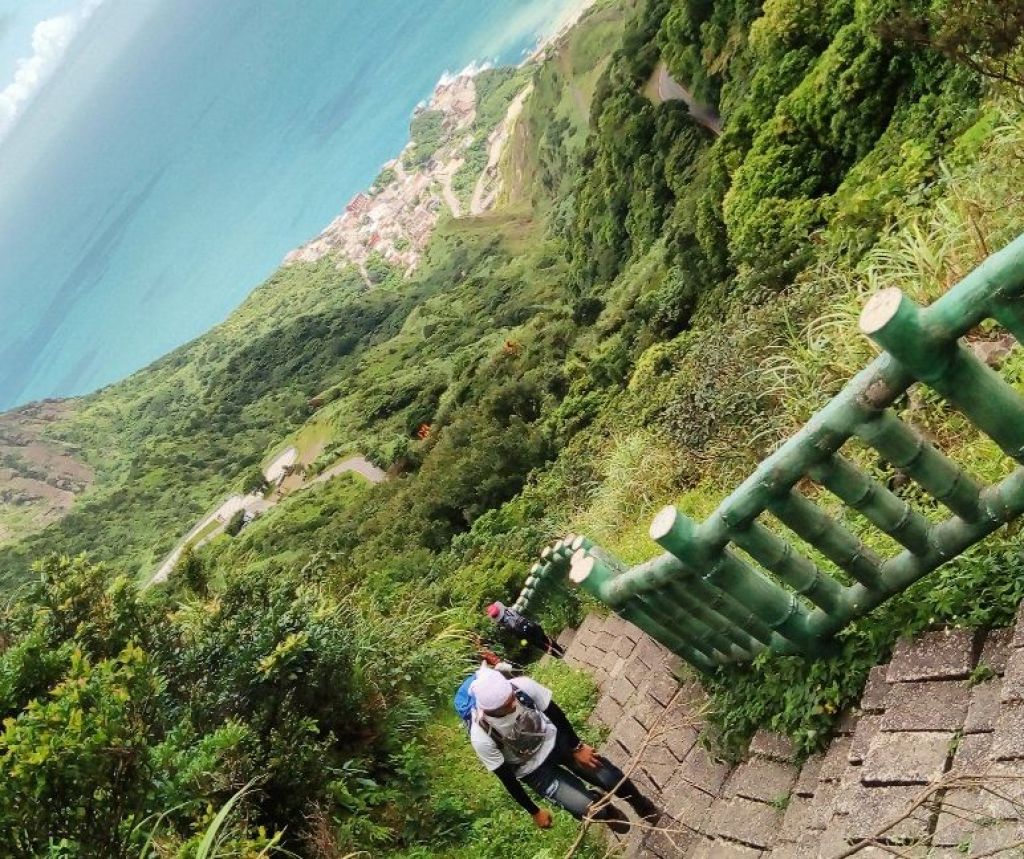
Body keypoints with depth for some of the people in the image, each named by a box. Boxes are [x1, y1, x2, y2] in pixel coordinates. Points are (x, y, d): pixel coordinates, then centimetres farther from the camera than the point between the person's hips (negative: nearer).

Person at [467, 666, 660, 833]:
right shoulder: (482, 738, -34)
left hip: (554, 739, 2)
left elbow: (556, 714, -11)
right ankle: (605, 810, 24)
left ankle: (639, 803, 31)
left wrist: (577, 747, -2)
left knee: (612, 778, -3)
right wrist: (534, 812, -7)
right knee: (589, 809, -14)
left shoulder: (523, 685, -30)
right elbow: (506, 777, -18)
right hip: (533, 770, -2)